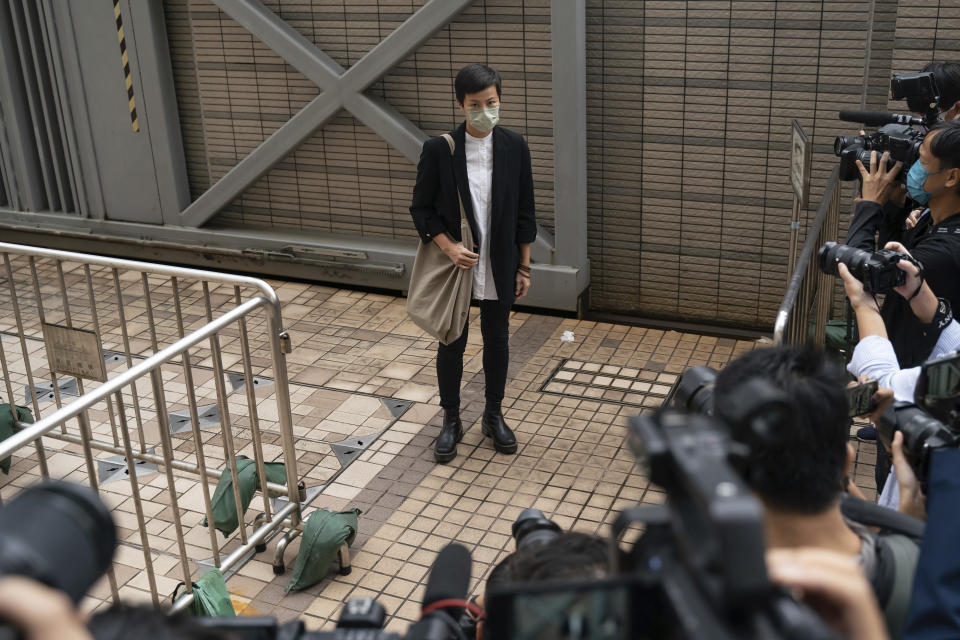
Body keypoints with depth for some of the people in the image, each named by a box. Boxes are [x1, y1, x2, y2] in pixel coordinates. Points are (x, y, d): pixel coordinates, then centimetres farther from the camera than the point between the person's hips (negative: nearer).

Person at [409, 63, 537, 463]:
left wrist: (524, 267, 2)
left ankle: (494, 415, 34)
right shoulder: (438, 150, -11)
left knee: (497, 340, 15)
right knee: (452, 343, 11)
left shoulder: (515, 147, -5)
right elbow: (422, 209, -4)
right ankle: (451, 420, 29)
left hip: (499, 266, 2)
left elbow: (524, 212, 1)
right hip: (454, 265, -2)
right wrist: (449, 248, -19)